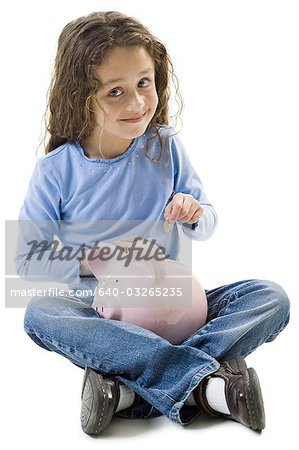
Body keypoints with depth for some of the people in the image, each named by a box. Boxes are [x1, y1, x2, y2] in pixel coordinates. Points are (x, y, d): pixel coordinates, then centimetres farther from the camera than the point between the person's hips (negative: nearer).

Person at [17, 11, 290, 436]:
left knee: (272, 298, -18)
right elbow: (28, 259, -3)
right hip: (97, 307, -2)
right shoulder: (56, 170, -8)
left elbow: (207, 225, 7)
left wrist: (195, 214, -17)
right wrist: (91, 262, -19)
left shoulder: (166, 148, -2)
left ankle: (130, 389, -32)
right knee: (39, 314, -34)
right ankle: (207, 380, -35)